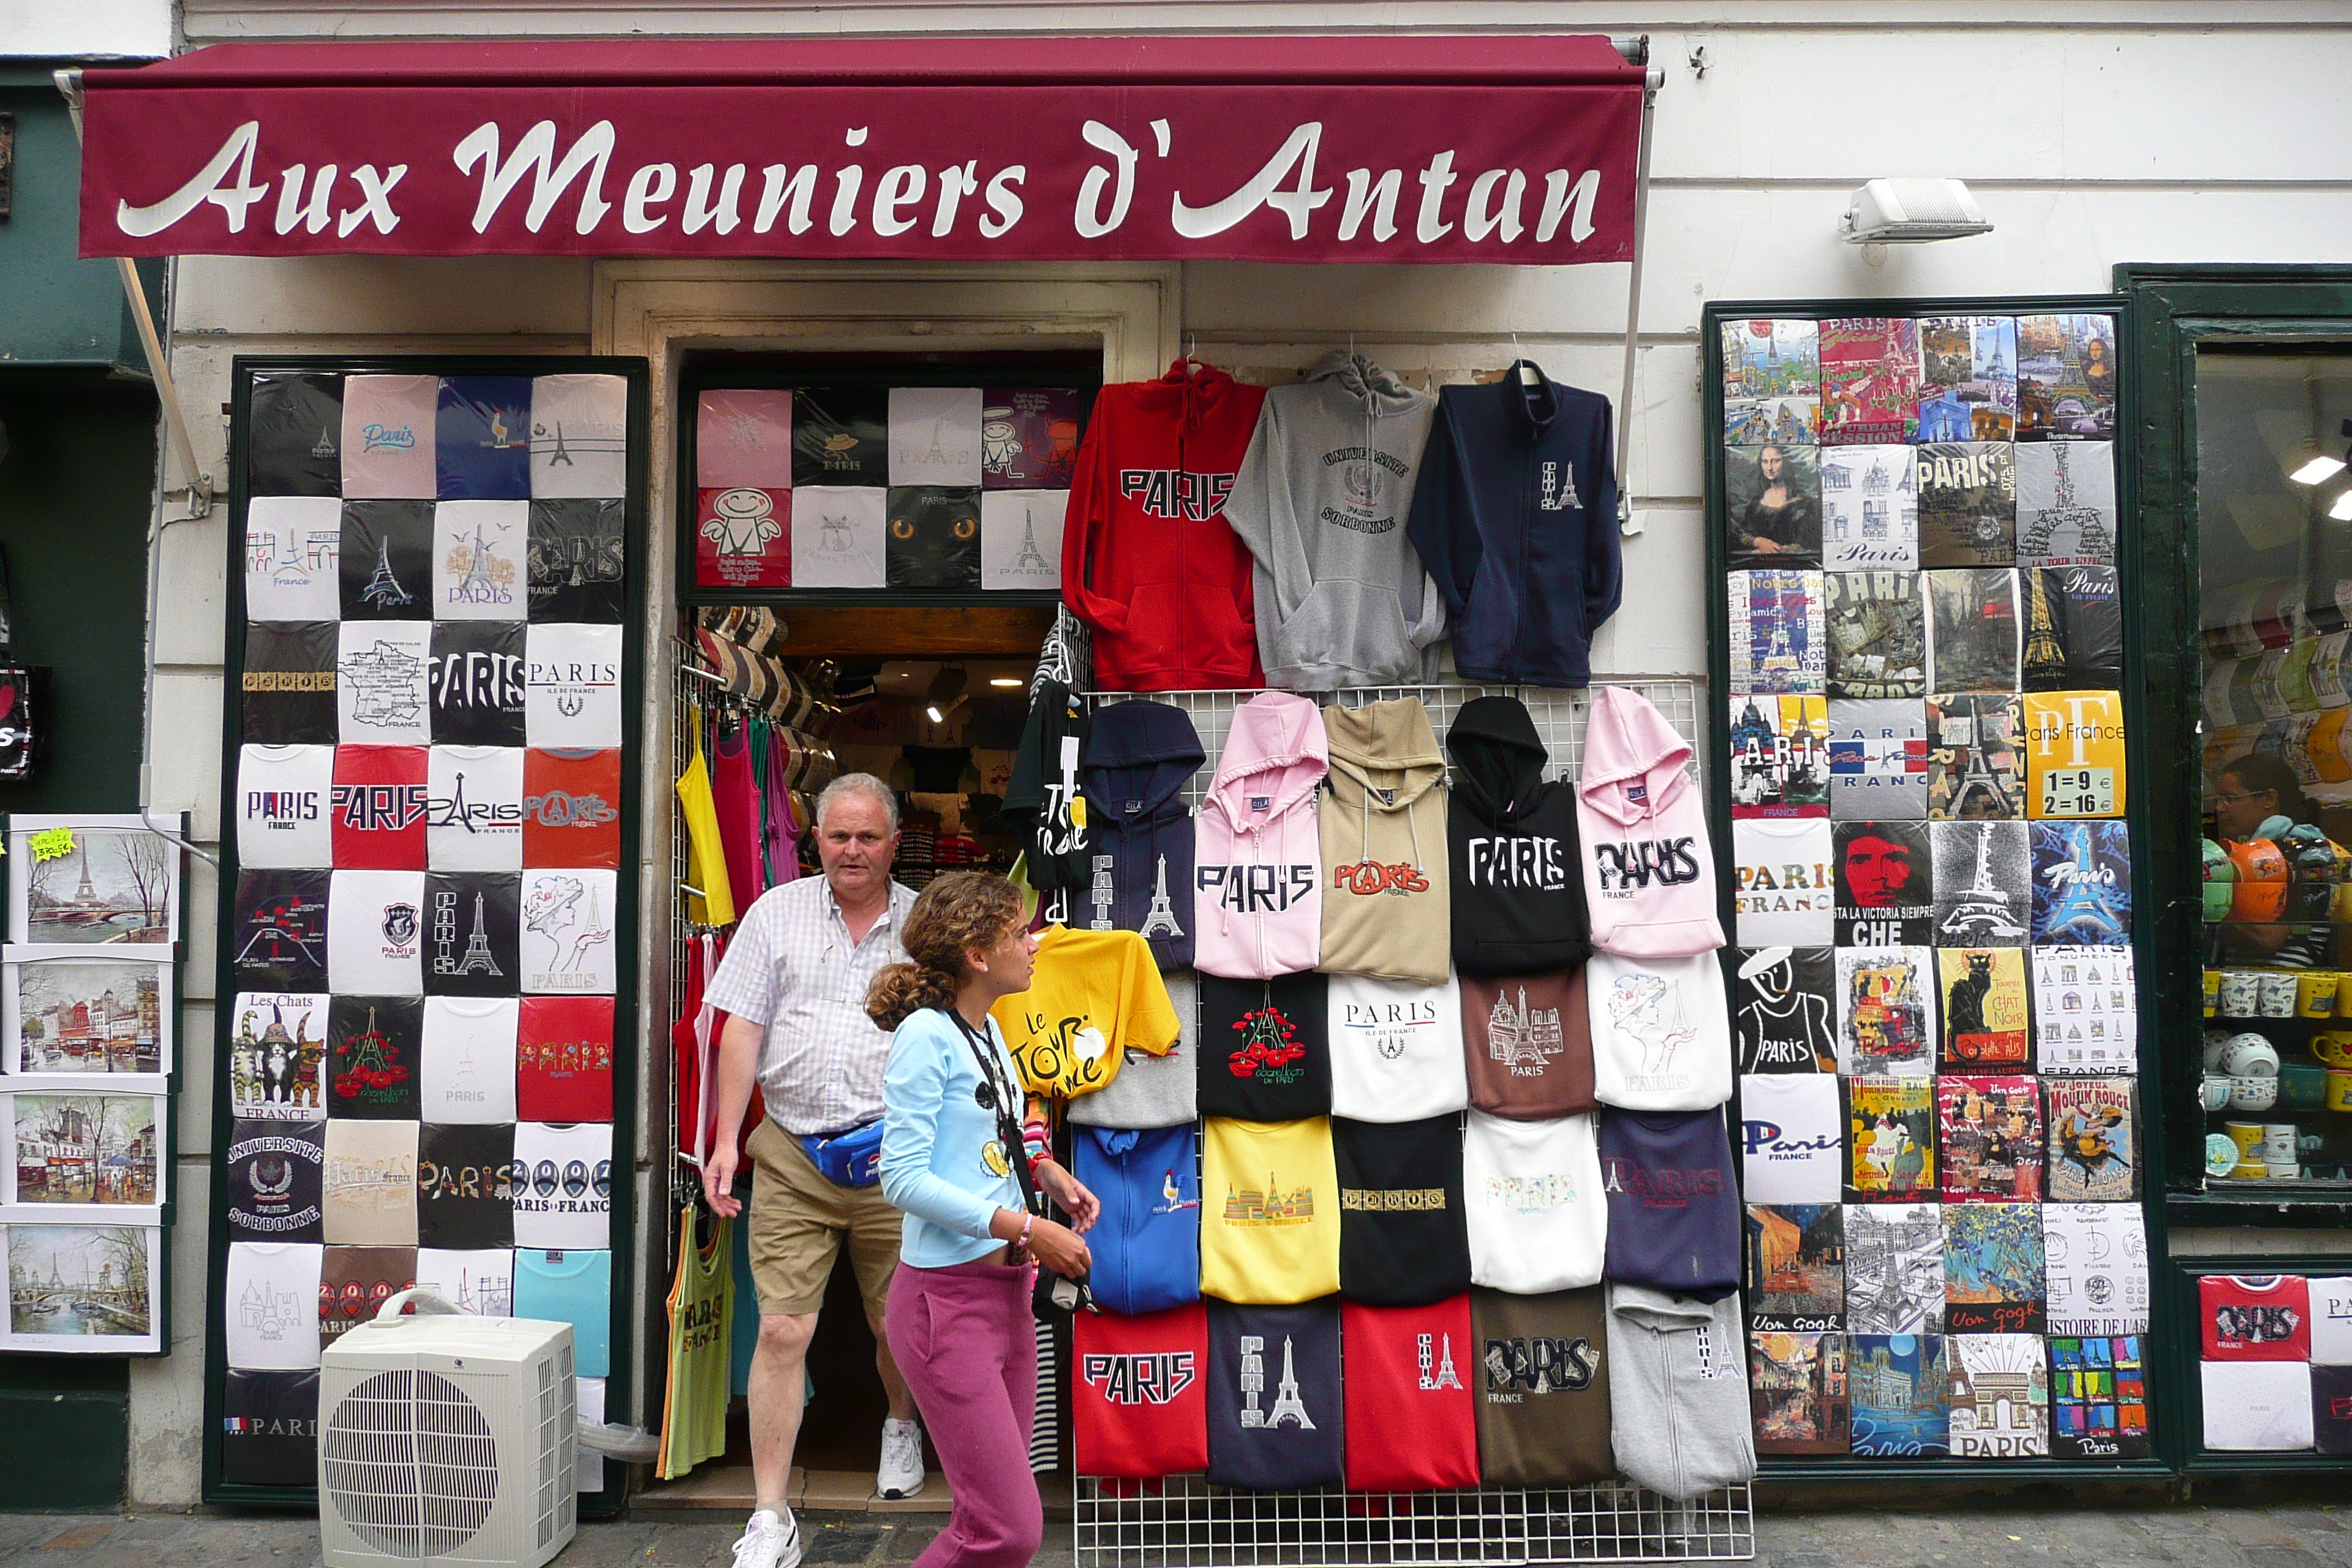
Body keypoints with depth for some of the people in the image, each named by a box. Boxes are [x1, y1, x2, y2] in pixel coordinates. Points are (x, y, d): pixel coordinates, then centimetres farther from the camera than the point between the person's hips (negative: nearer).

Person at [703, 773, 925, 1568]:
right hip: (791, 1158, 0)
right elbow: (742, 1029, 4)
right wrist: (726, 1139, -2)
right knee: (781, 1331, -4)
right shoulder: (778, 912, 5)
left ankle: (902, 1428, 44)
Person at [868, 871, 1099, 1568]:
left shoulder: (990, 1030, 12)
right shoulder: (926, 1032, -14)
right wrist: (1023, 1228, -20)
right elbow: (904, 1177, -19)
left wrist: (1042, 1169, 5)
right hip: (948, 1299, -9)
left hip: (1008, 1291, 9)